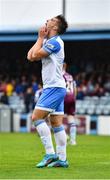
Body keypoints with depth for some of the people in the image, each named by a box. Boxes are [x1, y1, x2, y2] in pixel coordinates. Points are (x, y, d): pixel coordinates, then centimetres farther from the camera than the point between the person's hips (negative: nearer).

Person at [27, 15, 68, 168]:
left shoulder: (54, 42, -12)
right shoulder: (48, 42, 18)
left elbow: (35, 55, -12)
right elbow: (30, 56, 14)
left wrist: (41, 38, -1)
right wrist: (40, 38, 13)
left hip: (54, 87, -10)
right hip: (55, 88, 10)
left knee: (37, 117, -13)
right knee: (57, 123, 6)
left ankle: (50, 153, -15)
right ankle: (62, 158, 4)